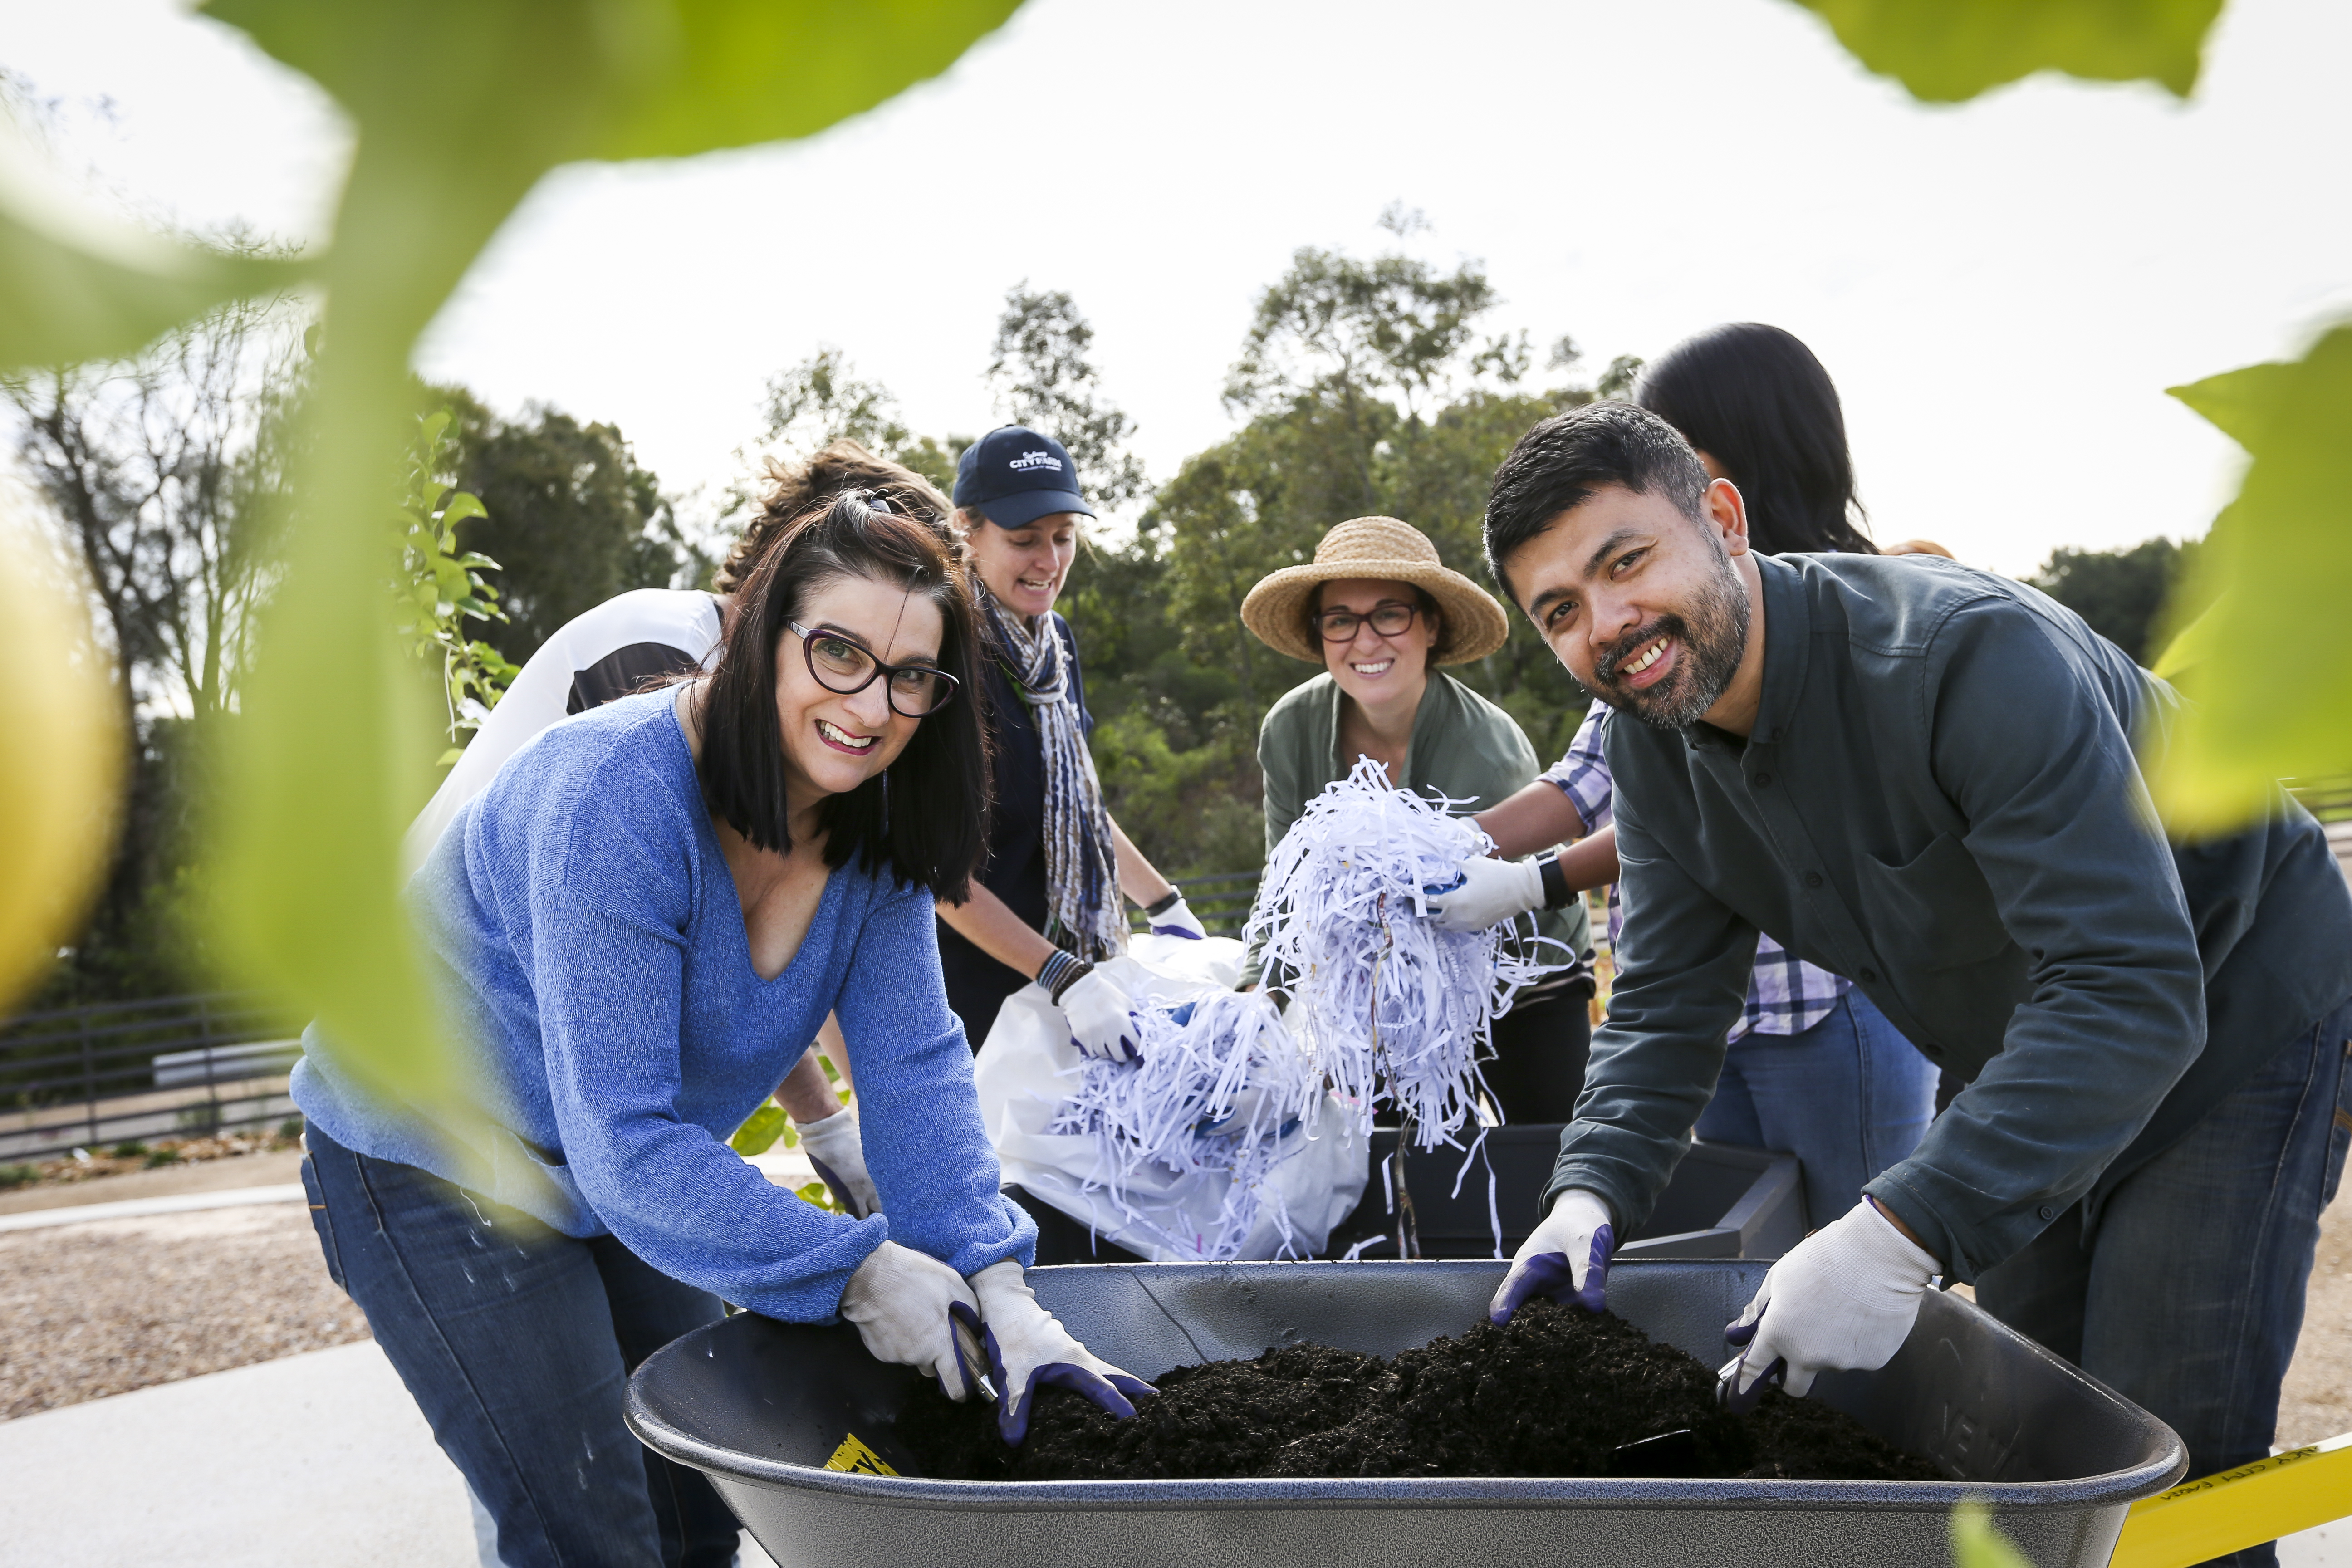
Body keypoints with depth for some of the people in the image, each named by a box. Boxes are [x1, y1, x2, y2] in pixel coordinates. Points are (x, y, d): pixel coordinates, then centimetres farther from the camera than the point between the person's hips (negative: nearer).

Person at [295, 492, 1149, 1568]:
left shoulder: (874, 820, -10)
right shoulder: (616, 795, -32)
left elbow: (914, 1067, -14)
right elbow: (621, 1141, -33)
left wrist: (996, 1288, -26)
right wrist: (854, 1271, -30)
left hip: (626, 1179, 7)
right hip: (431, 1158, -7)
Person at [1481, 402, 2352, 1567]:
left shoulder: (1973, 654, -35)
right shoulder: (1651, 739, -11)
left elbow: (2134, 991, -39)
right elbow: (1666, 1003, -7)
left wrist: (1904, 1235, -46)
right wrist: (1592, 1189, -25)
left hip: (2235, 1016, -6)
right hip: (2034, 1070, 7)